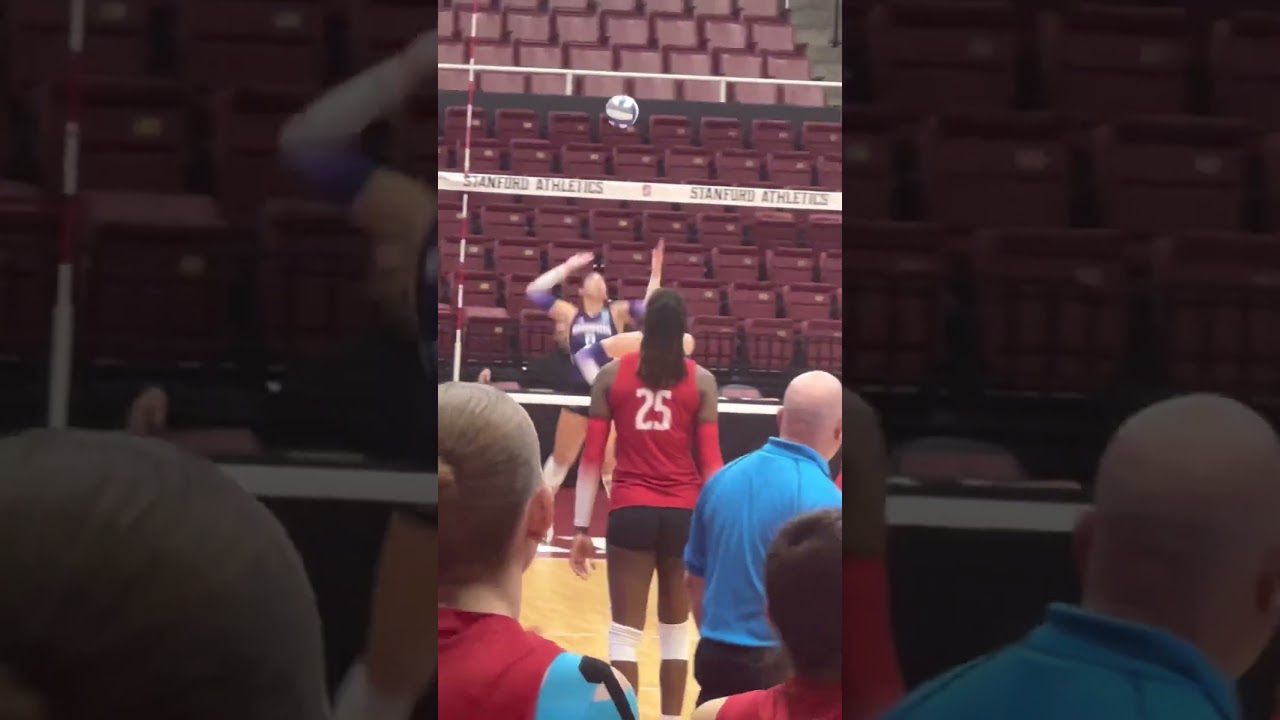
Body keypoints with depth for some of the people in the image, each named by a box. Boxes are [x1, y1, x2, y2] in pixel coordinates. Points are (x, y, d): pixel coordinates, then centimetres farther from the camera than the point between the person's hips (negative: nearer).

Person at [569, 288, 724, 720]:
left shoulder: (612, 375, 3)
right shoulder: (701, 381, 2)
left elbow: (592, 457, 0)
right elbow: (710, 461, -2)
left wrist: (581, 528, 3)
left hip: (630, 513, -1)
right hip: (684, 515, 1)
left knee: (625, 632, 2)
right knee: (675, 631, 13)